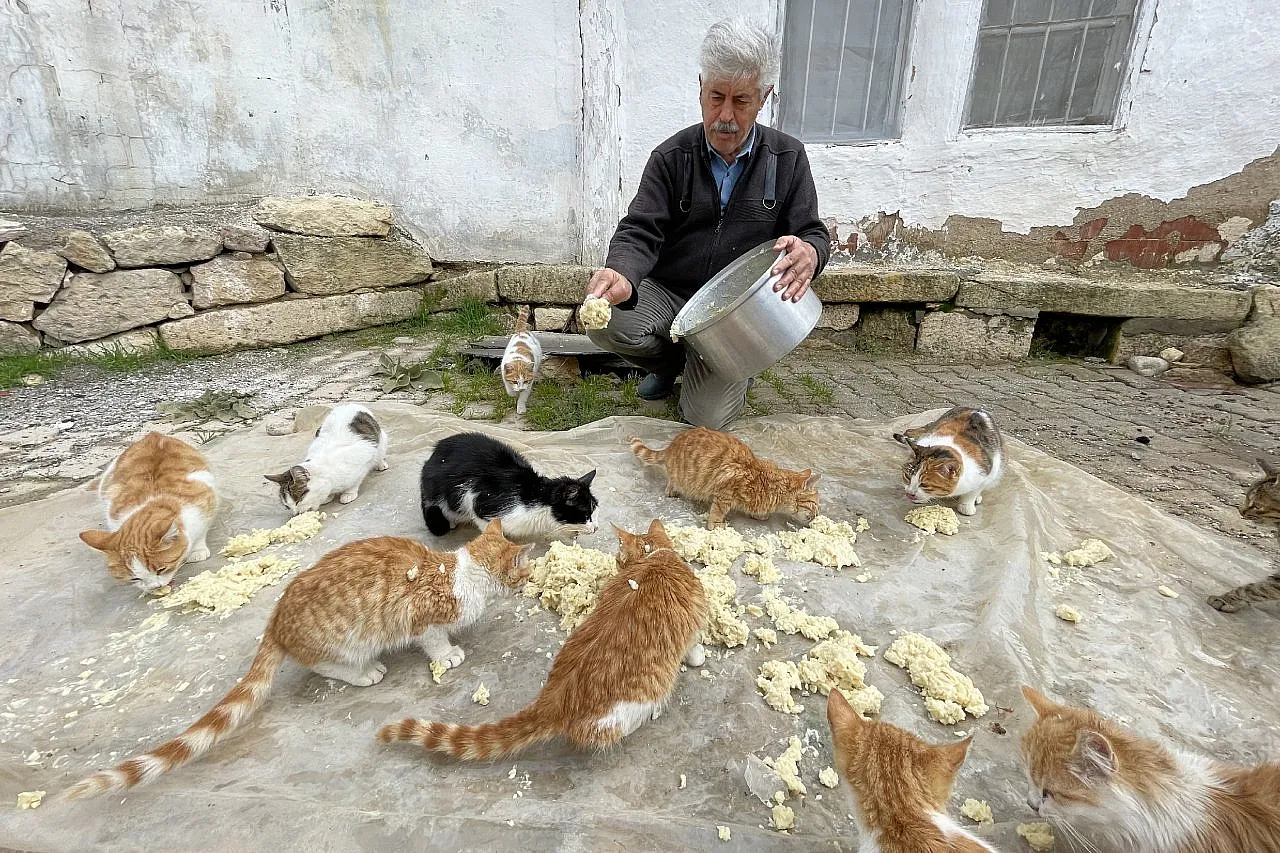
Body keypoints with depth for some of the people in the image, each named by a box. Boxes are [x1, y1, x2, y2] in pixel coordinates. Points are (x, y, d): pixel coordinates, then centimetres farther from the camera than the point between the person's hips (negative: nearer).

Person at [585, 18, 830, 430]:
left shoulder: (787, 158, -1)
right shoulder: (671, 157, -4)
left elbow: (813, 234, 0)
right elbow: (640, 232, -13)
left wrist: (809, 253, -28)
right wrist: (621, 275, -39)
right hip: (667, 293, 1)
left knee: (707, 416, -16)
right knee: (606, 324, -29)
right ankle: (671, 360, 7)